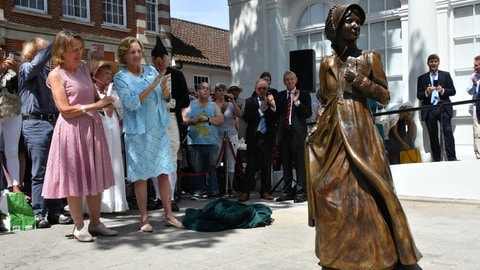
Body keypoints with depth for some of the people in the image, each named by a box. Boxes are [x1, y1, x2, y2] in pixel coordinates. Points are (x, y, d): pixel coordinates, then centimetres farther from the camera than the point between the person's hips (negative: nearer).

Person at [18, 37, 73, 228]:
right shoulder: (26, 69, 3)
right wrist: (54, 45, -19)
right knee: (39, 172, -2)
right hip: (36, 124, -5)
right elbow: (36, 64, -20)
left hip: (54, 122, 5)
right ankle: (39, 213, 5)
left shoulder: (48, 70, 17)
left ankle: (56, 211, 13)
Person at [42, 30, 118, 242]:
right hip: (72, 131, -6)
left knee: (95, 178, 9)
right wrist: (94, 105, -17)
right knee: (74, 179, 1)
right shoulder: (56, 75, -6)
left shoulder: (84, 70, 12)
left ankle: (95, 223, 19)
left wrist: (105, 103, -4)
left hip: (93, 128, 6)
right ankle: (79, 227, 11)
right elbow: (65, 110, -13)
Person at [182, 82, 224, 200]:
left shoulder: (214, 106, 14)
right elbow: (183, 119, 4)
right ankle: (197, 192, 4)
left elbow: (221, 120, 2)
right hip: (194, 142, -1)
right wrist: (193, 120, -13)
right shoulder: (190, 105, 13)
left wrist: (207, 118, -10)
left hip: (211, 142, 1)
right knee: (197, 169, -2)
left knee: (211, 168, 1)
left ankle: (213, 191, 6)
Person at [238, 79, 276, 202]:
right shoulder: (250, 101, 7)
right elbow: (246, 118, -6)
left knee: (267, 165, 6)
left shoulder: (272, 101, 7)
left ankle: (265, 191, 15)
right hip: (253, 137, -1)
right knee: (251, 166, -1)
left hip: (267, 137, 1)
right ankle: (245, 192, 2)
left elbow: (275, 118, -2)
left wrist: (273, 106, -16)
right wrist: (261, 109, -8)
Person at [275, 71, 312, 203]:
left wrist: (297, 102, -14)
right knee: (286, 163, 8)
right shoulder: (280, 95, 14)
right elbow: (277, 114, 13)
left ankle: (301, 191, 3)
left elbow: (308, 113, -5)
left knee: (300, 162, -3)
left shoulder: (304, 94, 3)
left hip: (298, 132, -4)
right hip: (284, 131, 4)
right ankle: (287, 191, 15)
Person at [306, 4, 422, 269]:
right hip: (332, 134, 3)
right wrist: (317, 130, 6)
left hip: (360, 133, -2)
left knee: (365, 191, -7)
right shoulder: (327, 63, 11)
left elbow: (385, 96, 4)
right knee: (333, 191, 2)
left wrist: (361, 81, -10)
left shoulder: (369, 57, 5)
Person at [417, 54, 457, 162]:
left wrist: (442, 90, -11)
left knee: (448, 131, -13)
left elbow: (453, 91, 8)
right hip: (429, 109, 1)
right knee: (433, 136, 1)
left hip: (443, 108, -1)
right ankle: (437, 159, 5)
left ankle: (452, 158, -13)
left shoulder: (446, 75, 12)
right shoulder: (422, 78, 13)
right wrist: (426, 93, -12)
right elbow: (419, 96, 9)